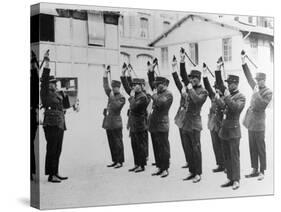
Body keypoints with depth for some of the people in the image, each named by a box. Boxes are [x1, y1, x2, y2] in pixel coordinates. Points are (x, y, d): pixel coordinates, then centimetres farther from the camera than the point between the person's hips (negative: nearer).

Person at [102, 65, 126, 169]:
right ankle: (114, 160, 17)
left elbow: (116, 106, -19)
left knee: (117, 143, -4)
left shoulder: (121, 98, -7)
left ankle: (120, 161, 0)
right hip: (108, 123, 8)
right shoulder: (111, 94, 14)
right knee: (111, 143, 10)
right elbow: (106, 86, 18)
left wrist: (112, 98, -18)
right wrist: (106, 74, 15)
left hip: (116, 123, -8)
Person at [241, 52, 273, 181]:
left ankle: (262, 172, 5)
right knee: (252, 148, 11)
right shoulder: (256, 88, 12)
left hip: (258, 125, -7)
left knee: (260, 148, -1)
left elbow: (261, 105, -18)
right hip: (251, 123, 7)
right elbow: (249, 77, 19)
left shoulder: (268, 92, -7)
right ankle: (255, 170, 19)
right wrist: (243, 62, 15)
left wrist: (257, 94, -19)